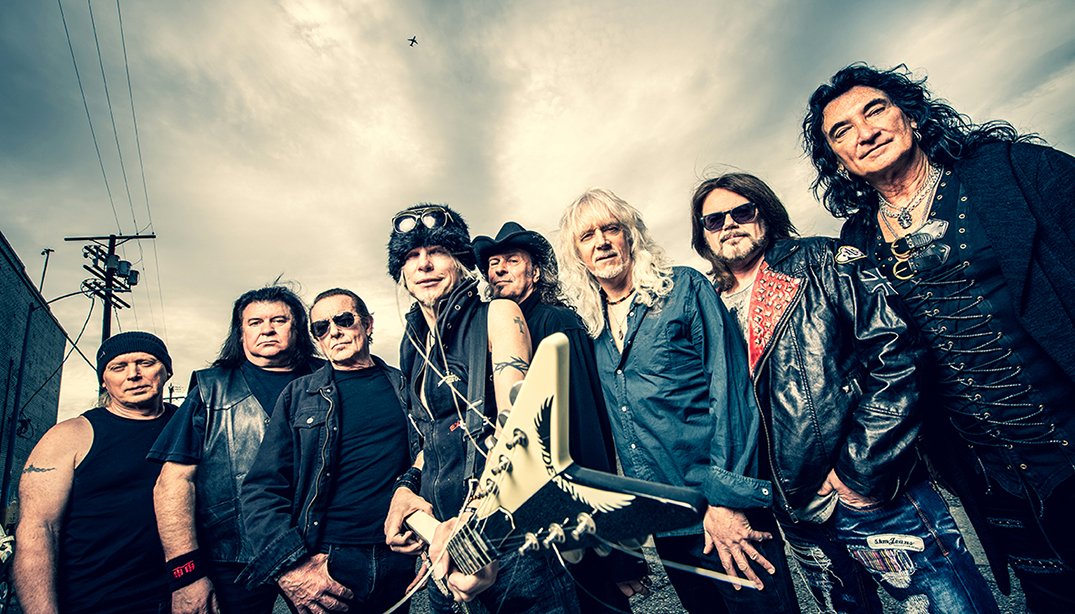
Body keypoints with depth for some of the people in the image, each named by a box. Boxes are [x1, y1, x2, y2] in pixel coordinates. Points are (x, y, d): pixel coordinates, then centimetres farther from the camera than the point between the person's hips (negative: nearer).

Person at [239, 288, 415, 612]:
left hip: (400, 562, 1)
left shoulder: (405, 386, 4)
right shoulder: (298, 394, 3)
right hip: (324, 564, 0)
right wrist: (287, 564, -15)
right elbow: (262, 488, -2)